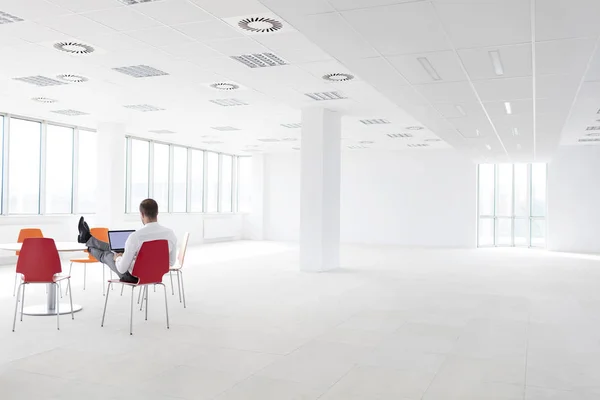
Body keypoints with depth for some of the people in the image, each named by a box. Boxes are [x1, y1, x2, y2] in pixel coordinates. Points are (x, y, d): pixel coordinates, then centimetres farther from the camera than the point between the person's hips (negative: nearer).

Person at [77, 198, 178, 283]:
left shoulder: (135, 236, -31)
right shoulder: (171, 234, -17)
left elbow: (122, 268, -23)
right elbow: (171, 262, -2)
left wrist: (117, 258, 0)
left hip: (134, 277, -5)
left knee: (107, 255, 26)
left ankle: (87, 238, 59)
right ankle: (88, 238, 55)